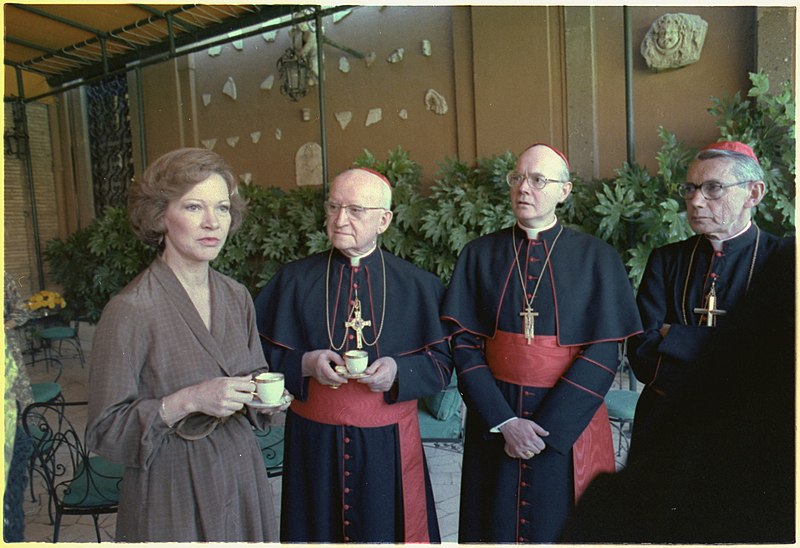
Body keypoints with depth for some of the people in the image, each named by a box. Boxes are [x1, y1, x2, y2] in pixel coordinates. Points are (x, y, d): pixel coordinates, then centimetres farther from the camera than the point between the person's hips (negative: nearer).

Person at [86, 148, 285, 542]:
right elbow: (105, 432, -13)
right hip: (171, 491, -5)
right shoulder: (130, 310, -17)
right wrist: (187, 401, -25)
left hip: (241, 479, 5)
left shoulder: (237, 297, 1)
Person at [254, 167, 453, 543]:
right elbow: (260, 353, 0)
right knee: (319, 531, 16)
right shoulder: (294, 280, -1)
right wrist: (304, 364, -18)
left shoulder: (417, 285, -2)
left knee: (388, 532, 14)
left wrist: (399, 371, -19)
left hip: (390, 444, 0)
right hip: (314, 442, 1)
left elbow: (442, 362, -1)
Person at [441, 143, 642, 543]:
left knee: (565, 527, 12)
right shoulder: (479, 255, 0)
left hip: (568, 423, -1)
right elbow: (464, 344, -3)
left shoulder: (596, 258, -4)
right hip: (493, 422, 2)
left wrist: (546, 430, -14)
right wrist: (503, 422, -12)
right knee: (496, 525, 14)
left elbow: (603, 353, -9)